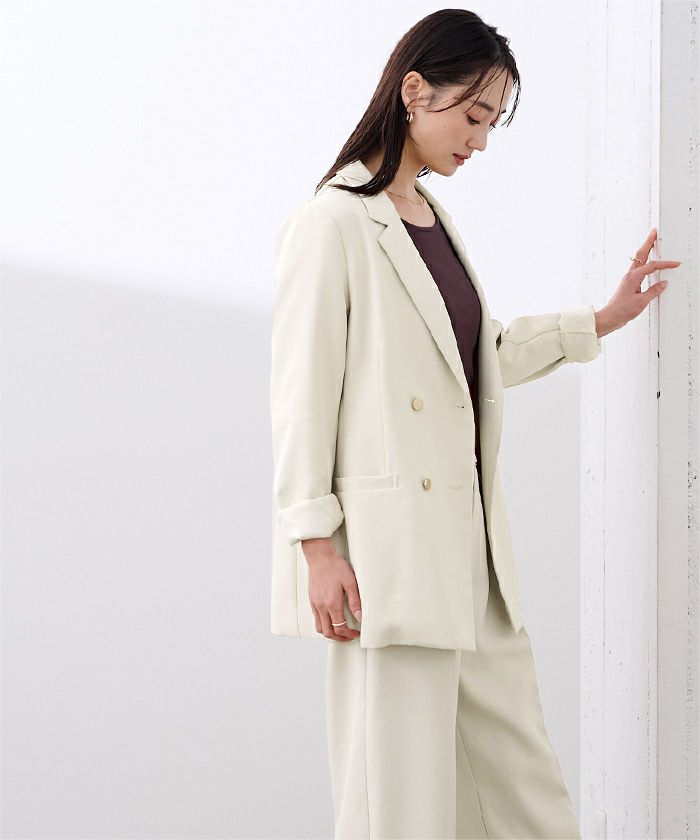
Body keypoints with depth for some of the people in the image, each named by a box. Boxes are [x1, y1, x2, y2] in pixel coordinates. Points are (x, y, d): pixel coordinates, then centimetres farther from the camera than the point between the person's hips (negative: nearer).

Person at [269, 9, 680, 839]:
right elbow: (301, 391, -11)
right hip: (385, 552, -9)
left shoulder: (435, 221, 16)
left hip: (469, 546, 9)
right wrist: (317, 544, -15)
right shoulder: (333, 223, -8)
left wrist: (602, 320, 31)